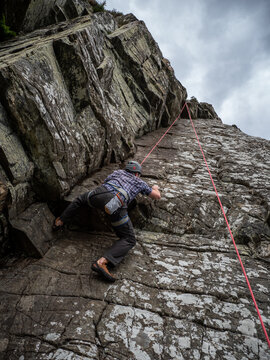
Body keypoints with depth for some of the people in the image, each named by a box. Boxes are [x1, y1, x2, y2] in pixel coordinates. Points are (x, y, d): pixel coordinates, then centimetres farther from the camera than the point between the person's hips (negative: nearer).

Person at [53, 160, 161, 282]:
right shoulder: (140, 182, 32)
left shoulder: (118, 172, 38)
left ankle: (59, 222, 38)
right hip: (116, 204, -3)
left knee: (81, 199, 38)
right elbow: (157, 196, 40)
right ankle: (101, 262, -18)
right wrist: (155, 188, 63)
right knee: (129, 240, 3)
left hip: (99, 194, 4)